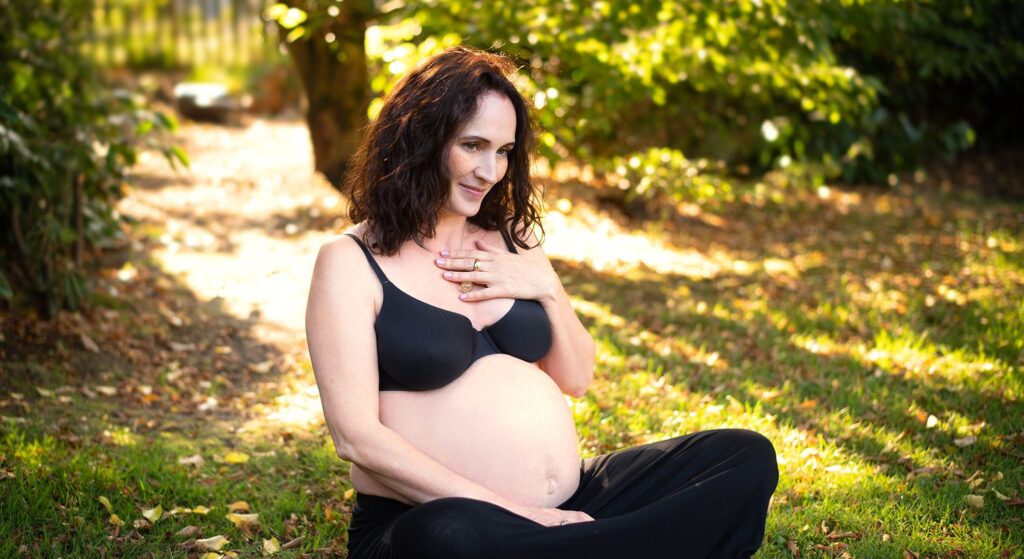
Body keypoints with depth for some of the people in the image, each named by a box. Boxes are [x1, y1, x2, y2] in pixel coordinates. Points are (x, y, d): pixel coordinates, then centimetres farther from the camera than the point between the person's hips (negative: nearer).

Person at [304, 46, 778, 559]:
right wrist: (518, 512, -17)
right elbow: (356, 438, -12)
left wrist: (546, 289, -1)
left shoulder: (512, 238, 15)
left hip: (567, 509, 6)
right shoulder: (350, 263, -3)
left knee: (747, 458, -8)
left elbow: (575, 381, 19)